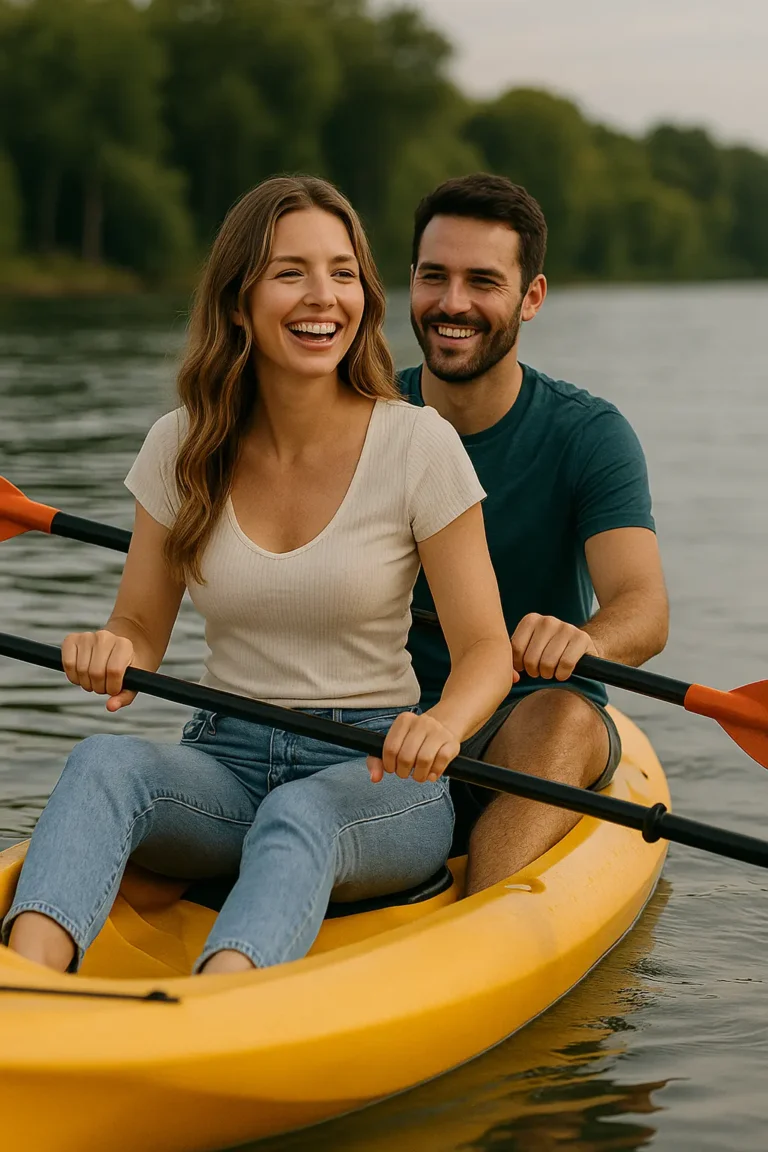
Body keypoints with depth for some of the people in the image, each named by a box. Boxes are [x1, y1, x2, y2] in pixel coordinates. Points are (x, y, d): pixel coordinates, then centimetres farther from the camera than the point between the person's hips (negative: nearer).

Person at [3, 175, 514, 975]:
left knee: (297, 819, -37)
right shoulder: (182, 449, 3)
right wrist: (111, 651, -17)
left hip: (375, 771, -2)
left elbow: (486, 649, -5)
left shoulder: (418, 444, -5)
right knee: (104, 763, -30)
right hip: (226, 764, 3)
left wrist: (442, 725, -29)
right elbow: (141, 626, 9)